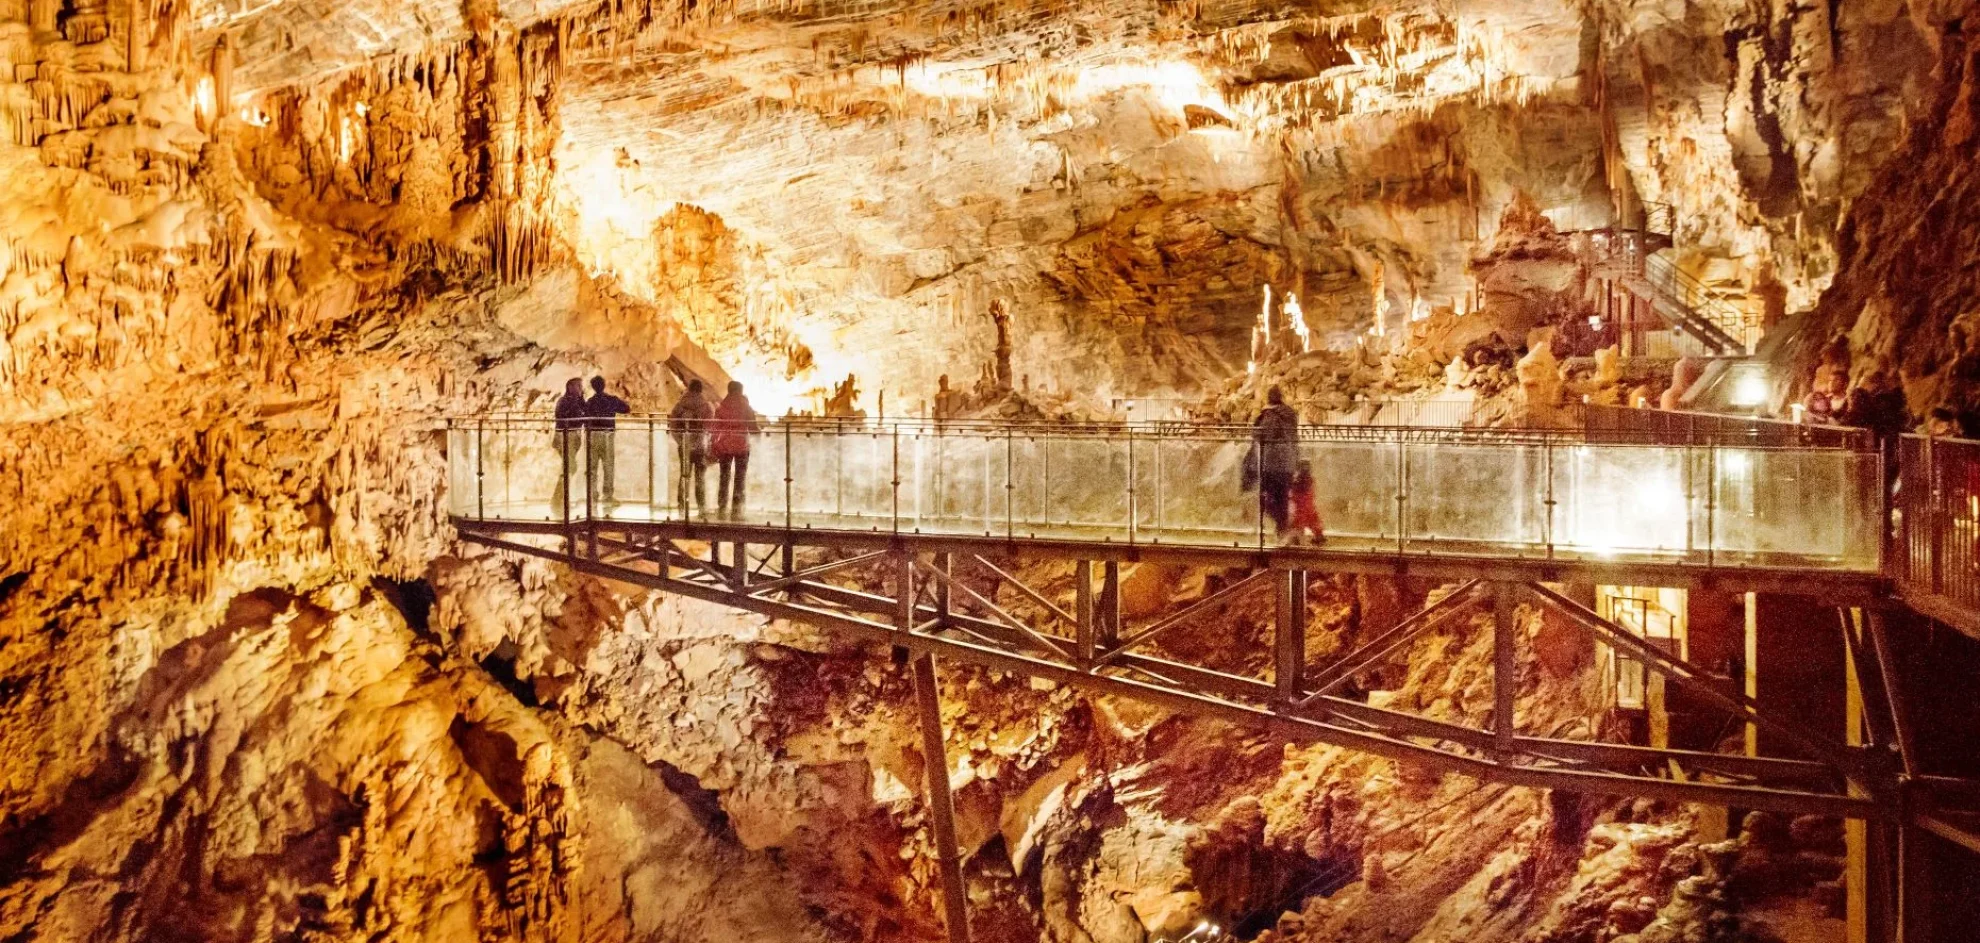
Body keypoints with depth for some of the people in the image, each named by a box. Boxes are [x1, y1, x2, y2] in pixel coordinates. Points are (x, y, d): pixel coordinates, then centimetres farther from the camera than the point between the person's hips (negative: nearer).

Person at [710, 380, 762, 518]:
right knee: (740, 478, 5)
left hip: (724, 446, 2)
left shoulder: (720, 408, -1)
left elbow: (716, 430, -1)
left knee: (724, 476, 12)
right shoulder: (746, 408, -5)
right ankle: (736, 509, 2)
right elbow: (754, 429, -4)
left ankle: (722, 509, 11)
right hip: (741, 446, -2)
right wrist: (761, 427, 19)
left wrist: (713, 449, 5)